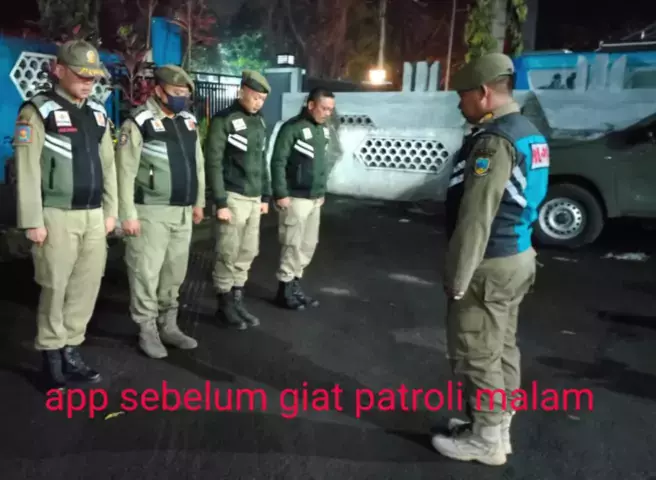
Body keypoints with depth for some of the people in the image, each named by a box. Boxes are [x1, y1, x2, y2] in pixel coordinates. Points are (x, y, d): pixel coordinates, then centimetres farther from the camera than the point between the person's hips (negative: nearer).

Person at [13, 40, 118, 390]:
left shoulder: (97, 113, 14)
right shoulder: (38, 111, -5)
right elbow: (27, 169, -10)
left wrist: (110, 210, 12)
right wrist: (32, 221, -13)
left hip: (93, 215, 6)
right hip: (58, 216, -6)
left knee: (86, 287, 8)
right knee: (55, 289, 1)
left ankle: (71, 351, 21)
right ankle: (51, 355, 15)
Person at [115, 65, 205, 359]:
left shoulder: (189, 122, 13)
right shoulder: (139, 122, -9)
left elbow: (198, 164, 18)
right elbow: (125, 171, -12)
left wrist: (198, 201, 17)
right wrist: (128, 214, -15)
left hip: (182, 212, 7)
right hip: (151, 212, -7)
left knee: (175, 271, 13)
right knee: (146, 272, 1)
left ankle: (168, 326, 26)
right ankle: (147, 330, 15)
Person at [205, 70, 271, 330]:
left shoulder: (259, 122, 13)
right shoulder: (223, 120, -7)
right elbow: (214, 164, -11)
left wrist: (265, 196, 15)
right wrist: (220, 202, -15)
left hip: (254, 198, 7)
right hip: (233, 197, -6)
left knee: (247, 253, 10)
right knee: (228, 254, 0)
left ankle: (237, 300, 22)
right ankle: (224, 305, 13)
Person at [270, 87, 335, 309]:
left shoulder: (324, 130, 11)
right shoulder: (292, 128, -12)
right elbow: (278, 162, -15)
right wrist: (281, 194, -18)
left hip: (315, 198, 8)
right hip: (295, 198, -7)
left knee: (308, 245, 12)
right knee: (293, 245, -2)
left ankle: (295, 284, 24)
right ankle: (285, 289, 10)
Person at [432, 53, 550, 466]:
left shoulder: (494, 141, -21)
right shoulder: (529, 134, 12)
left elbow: (475, 218, -24)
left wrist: (457, 277, -18)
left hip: (491, 265, -10)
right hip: (517, 256, 10)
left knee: (476, 355, 3)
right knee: (502, 348, 18)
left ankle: (486, 440, 16)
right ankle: (498, 426, 32)